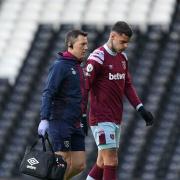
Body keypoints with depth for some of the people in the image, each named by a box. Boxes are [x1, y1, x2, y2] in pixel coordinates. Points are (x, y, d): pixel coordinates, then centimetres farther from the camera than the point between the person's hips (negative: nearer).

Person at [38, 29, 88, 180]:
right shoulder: (60, 65, -9)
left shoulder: (78, 67, 18)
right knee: (64, 163, -8)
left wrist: (82, 121, 23)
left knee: (79, 165, 3)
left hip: (76, 124, 8)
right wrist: (44, 119, -26)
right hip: (60, 122, -8)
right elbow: (48, 93, -17)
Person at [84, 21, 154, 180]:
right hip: (102, 118, -8)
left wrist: (141, 109, 11)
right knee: (111, 162, -12)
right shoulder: (98, 58, -13)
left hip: (116, 119, 8)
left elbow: (127, 86, 19)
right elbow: (84, 87, -14)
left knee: (103, 163, 12)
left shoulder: (122, 57, 13)